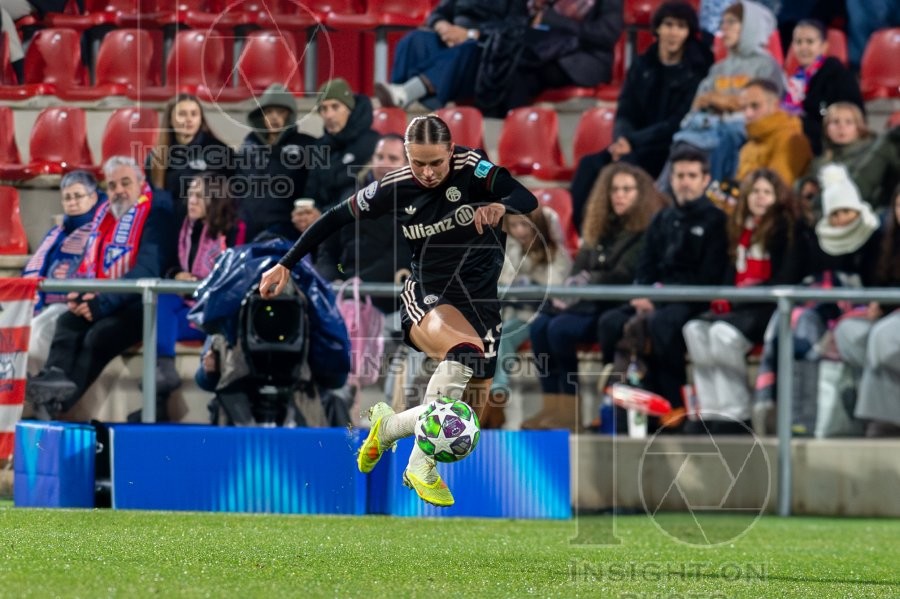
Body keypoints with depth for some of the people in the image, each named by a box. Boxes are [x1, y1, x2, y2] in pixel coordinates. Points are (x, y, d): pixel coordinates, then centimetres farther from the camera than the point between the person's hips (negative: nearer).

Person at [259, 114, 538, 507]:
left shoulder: (472, 168, -12)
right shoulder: (394, 190, -10)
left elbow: (528, 200, -22)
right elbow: (336, 219, 3)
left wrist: (500, 206, -44)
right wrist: (286, 264, 5)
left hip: (481, 301, 3)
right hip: (427, 296, -3)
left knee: (471, 409, 0)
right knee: (466, 351, -37)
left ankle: (388, 425, 26)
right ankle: (422, 465, -30)